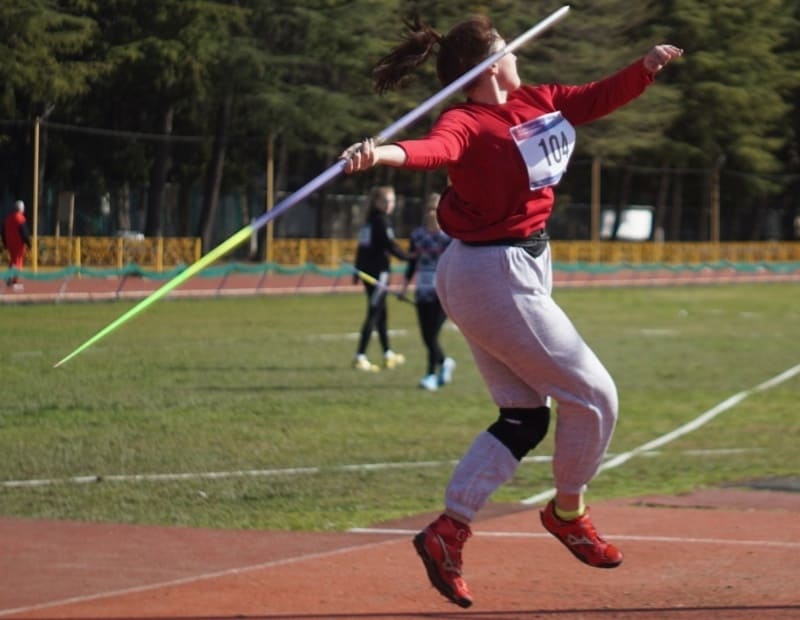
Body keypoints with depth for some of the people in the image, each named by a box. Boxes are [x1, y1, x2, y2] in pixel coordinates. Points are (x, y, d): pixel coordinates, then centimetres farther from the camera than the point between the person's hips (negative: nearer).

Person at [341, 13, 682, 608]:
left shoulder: (536, 102, 4)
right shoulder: (467, 123, -22)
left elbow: (598, 98, 11)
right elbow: (435, 148, -42)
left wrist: (648, 66, -7)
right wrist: (383, 153, -64)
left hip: (524, 267, 10)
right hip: (496, 276, -10)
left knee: (525, 418, 12)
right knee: (593, 394, 2)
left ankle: (448, 533, 9)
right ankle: (568, 512, 24)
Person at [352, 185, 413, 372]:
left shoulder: (368, 221, 13)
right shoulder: (382, 221, -11)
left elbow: (362, 246, 17)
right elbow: (390, 245, -17)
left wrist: (357, 269, 20)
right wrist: (409, 257, -9)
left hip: (366, 271, 9)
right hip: (379, 271, -9)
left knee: (381, 313, 18)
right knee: (374, 314, -8)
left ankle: (388, 355, 29)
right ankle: (360, 357, -12)